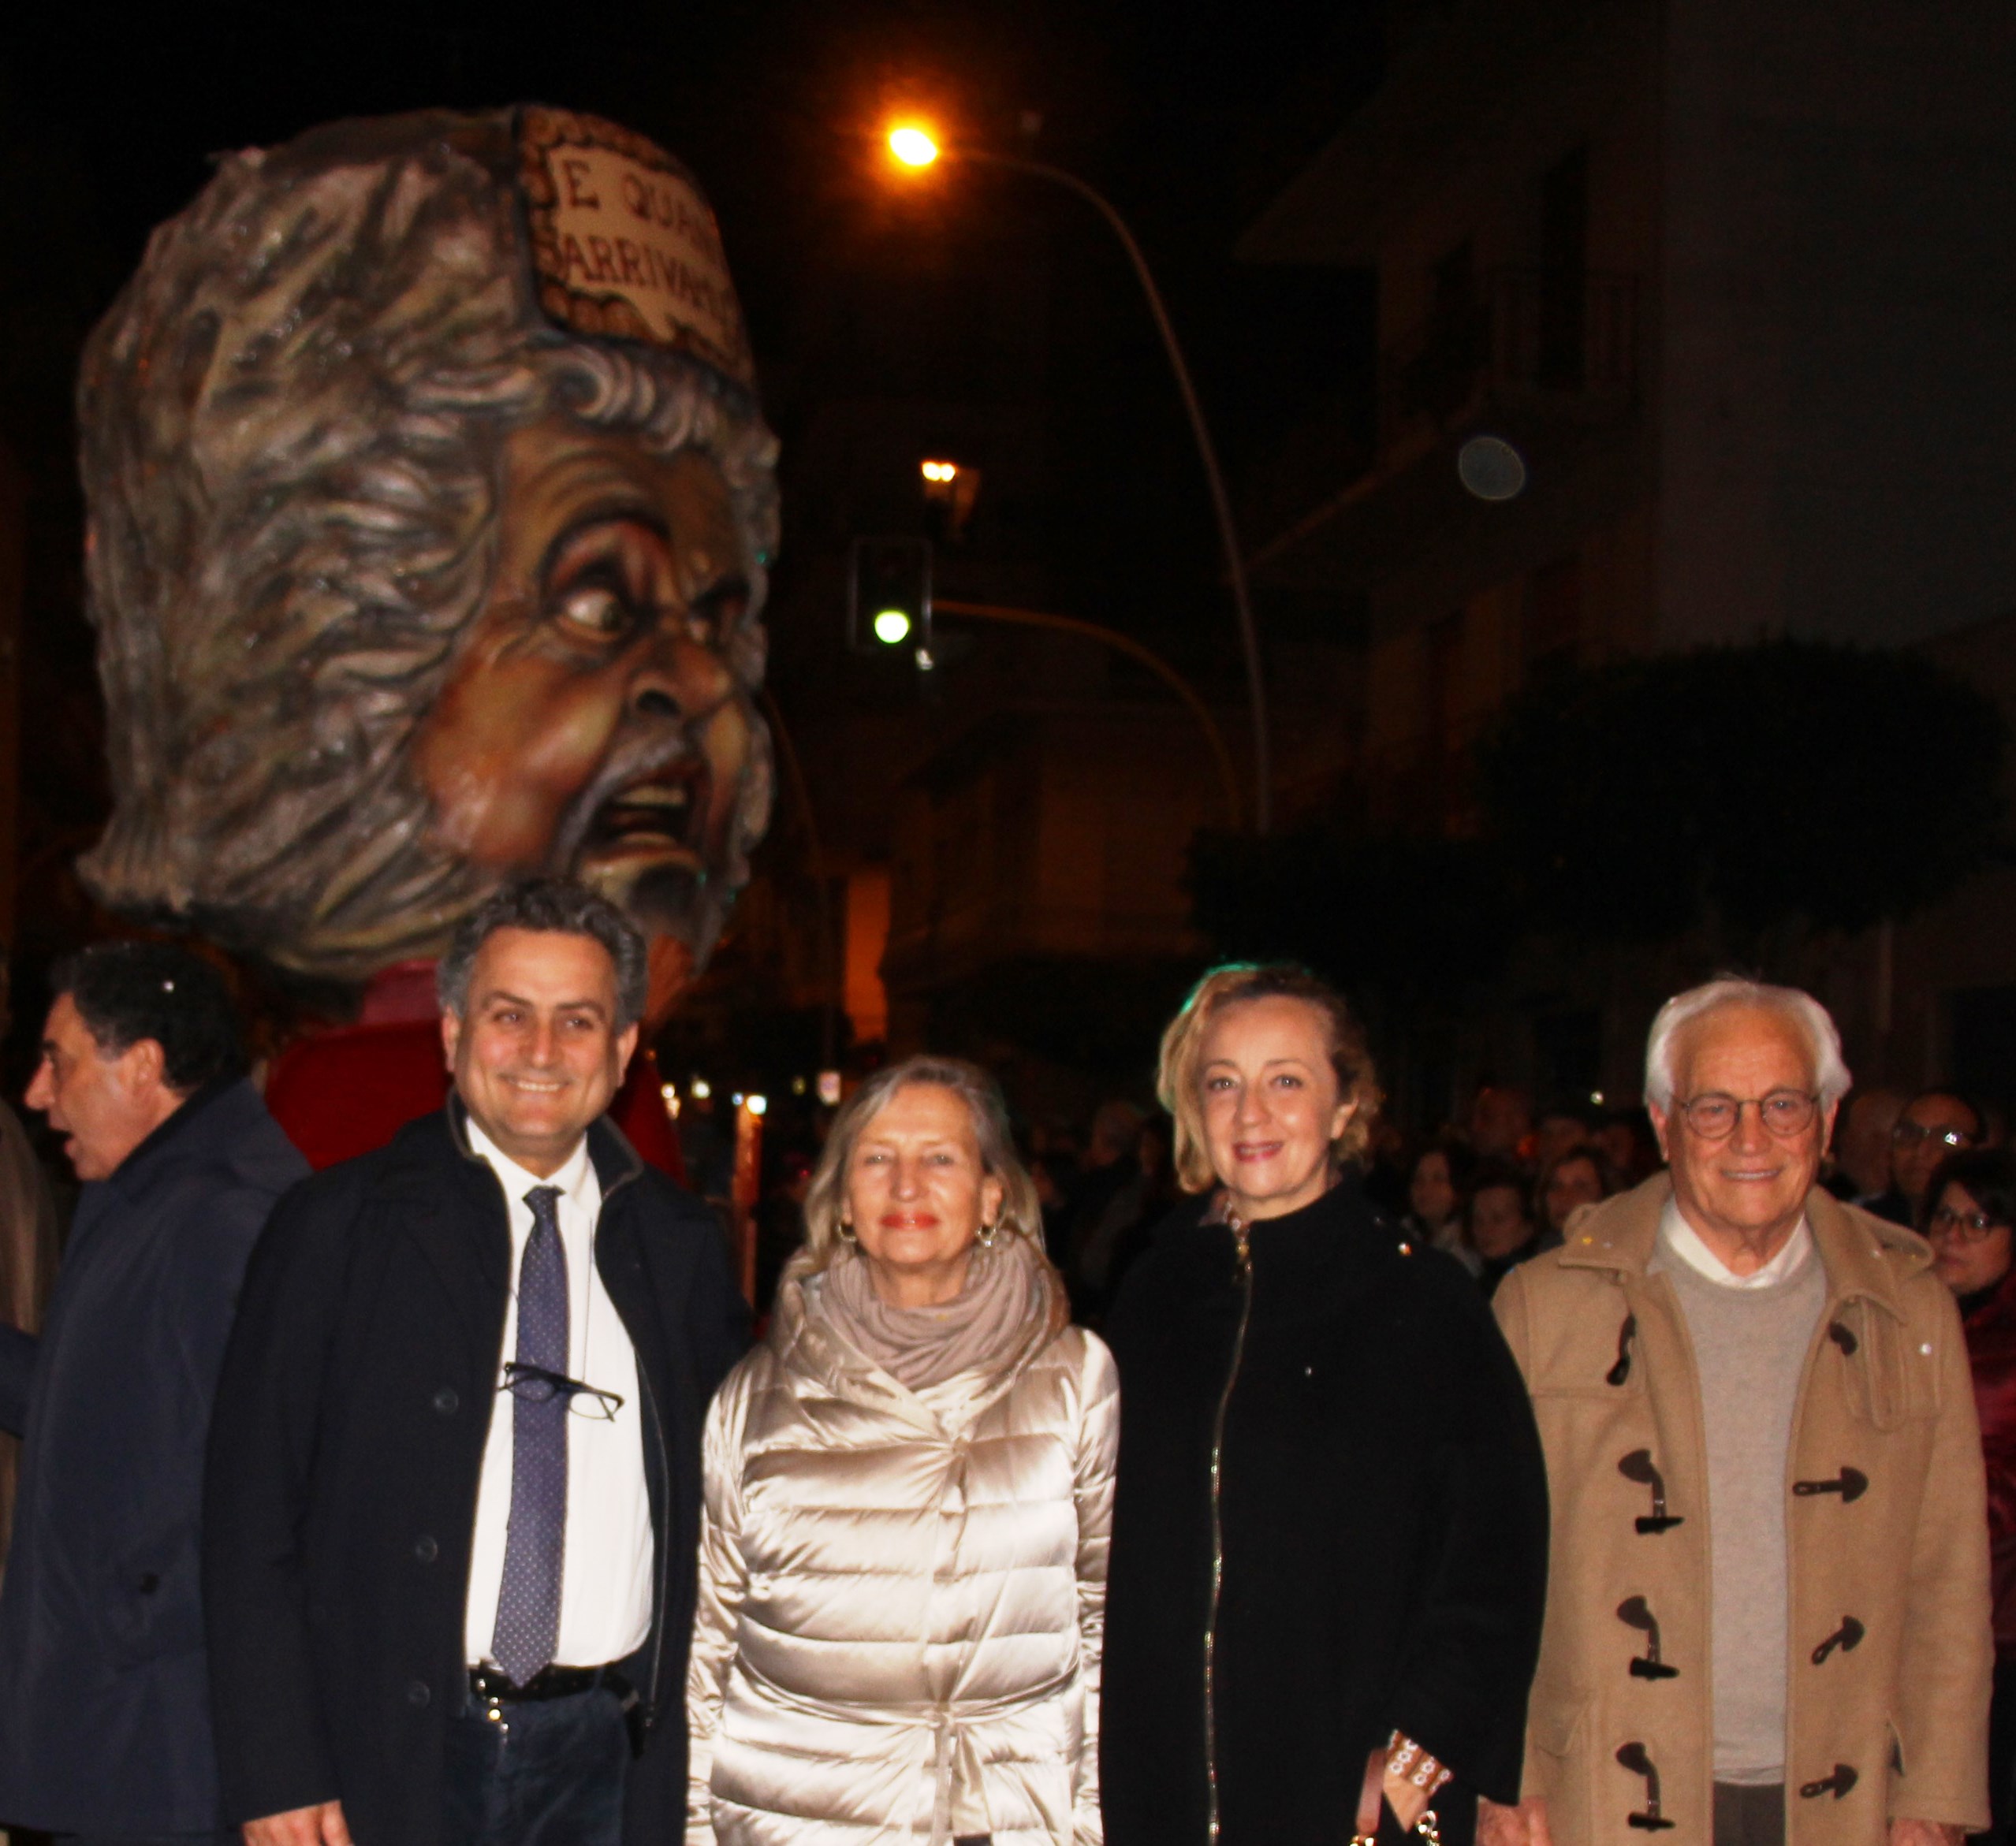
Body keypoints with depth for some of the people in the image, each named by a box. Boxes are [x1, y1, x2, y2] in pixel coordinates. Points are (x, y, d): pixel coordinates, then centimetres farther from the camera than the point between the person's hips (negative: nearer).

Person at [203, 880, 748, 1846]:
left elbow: (713, 1498, 14)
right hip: (389, 1759, -2)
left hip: (608, 1764, 2)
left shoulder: (679, 1246, 8)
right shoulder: (336, 1225, -1)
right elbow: (252, 1510, -3)